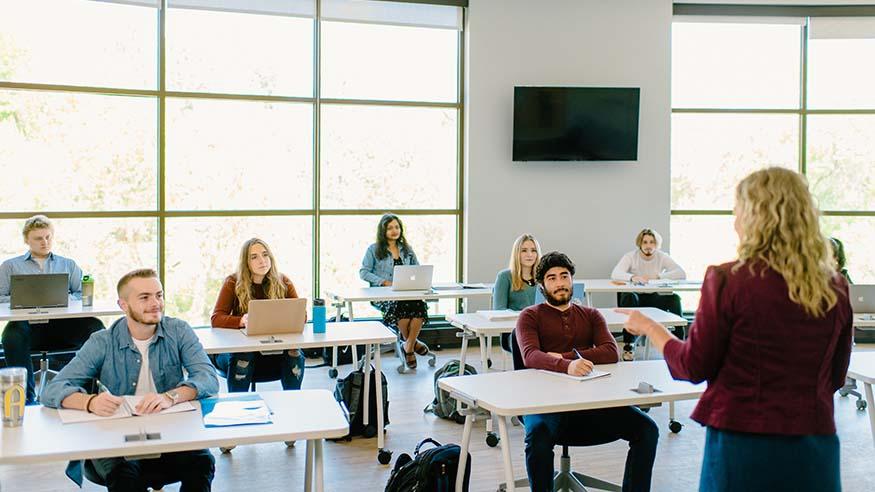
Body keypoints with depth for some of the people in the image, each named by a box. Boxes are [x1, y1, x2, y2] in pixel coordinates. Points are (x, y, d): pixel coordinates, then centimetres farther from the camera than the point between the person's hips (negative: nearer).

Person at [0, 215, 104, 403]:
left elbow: (84, 294, 14)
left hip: (63, 323, 1)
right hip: (28, 323, -1)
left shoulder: (69, 265, 26)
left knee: (96, 327, -31)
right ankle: (27, 397, -30)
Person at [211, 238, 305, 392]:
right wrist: (242, 320, -33)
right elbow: (216, 318, -12)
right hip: (239, 348, -1)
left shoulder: (282, 282, 2)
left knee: (295, 355, -28)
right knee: (243, 357, -34)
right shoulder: (233, 283, -4)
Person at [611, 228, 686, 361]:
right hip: (636, 298, -2)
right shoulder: (630, 256, -4)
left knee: (674, 298, -26)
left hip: (654, 297, 2)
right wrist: (632, 277, -42)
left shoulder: (662, 257, 2)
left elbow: (682, 274, -11)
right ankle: (628, 345, -33)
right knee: (628, 297, -36)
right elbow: (615, 274, -21)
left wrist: (657, 276, -23)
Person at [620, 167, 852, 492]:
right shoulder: (835, 289, -1)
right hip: (815, 445, 4)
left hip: (743, 443, -4)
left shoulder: (728, 281, -14)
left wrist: (649, 328, 8)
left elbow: (695, 367, -7)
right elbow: (836, 377, 10)